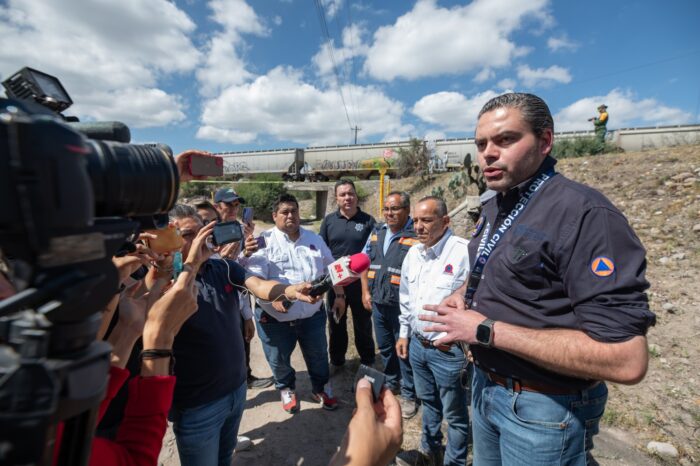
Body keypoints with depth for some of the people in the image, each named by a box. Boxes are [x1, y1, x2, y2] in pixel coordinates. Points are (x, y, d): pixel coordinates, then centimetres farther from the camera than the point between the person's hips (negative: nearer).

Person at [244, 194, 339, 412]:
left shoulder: (314, 239, 5)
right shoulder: (264, 241, -10)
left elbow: (331, 269, 13)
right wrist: (273, 297, -31)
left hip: (312, 315, 3)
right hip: (275, 318, -2)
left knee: (318, 356, 19)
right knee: (279, 360, 18)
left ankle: (321, 389, 47)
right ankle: (287, 389, 49)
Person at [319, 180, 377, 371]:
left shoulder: (368, 220, -4)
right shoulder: (329, 220, 1)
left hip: (361, 282, -1)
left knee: (363, 323, 13)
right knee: (336, 323, 16)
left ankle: (368, 362, 33)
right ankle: (336, 360, 36)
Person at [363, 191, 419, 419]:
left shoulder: (416, 236, -14)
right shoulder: (377, 233, 7)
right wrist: (365, 291, 9)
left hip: (402, 305, -6)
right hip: (378, 303, 6)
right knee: (385, 347, 21)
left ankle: (408, 394, 30)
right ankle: (391, 382, 44)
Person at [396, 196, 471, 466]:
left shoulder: (463, 252, -21)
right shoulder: (413, 253, 4)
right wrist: (404, 333, 16)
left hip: (449, 350, -6)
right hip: (417, 344, 7)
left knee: (454, 414, 14)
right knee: (428, 401, 27)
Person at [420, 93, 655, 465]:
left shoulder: (585, 214, -23)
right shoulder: (494, 209, 3)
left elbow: (626, 360, -28)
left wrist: (486, 330, -27)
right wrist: (463, 294, -3)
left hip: (544, 408, -7)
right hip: (485, 385, 7)